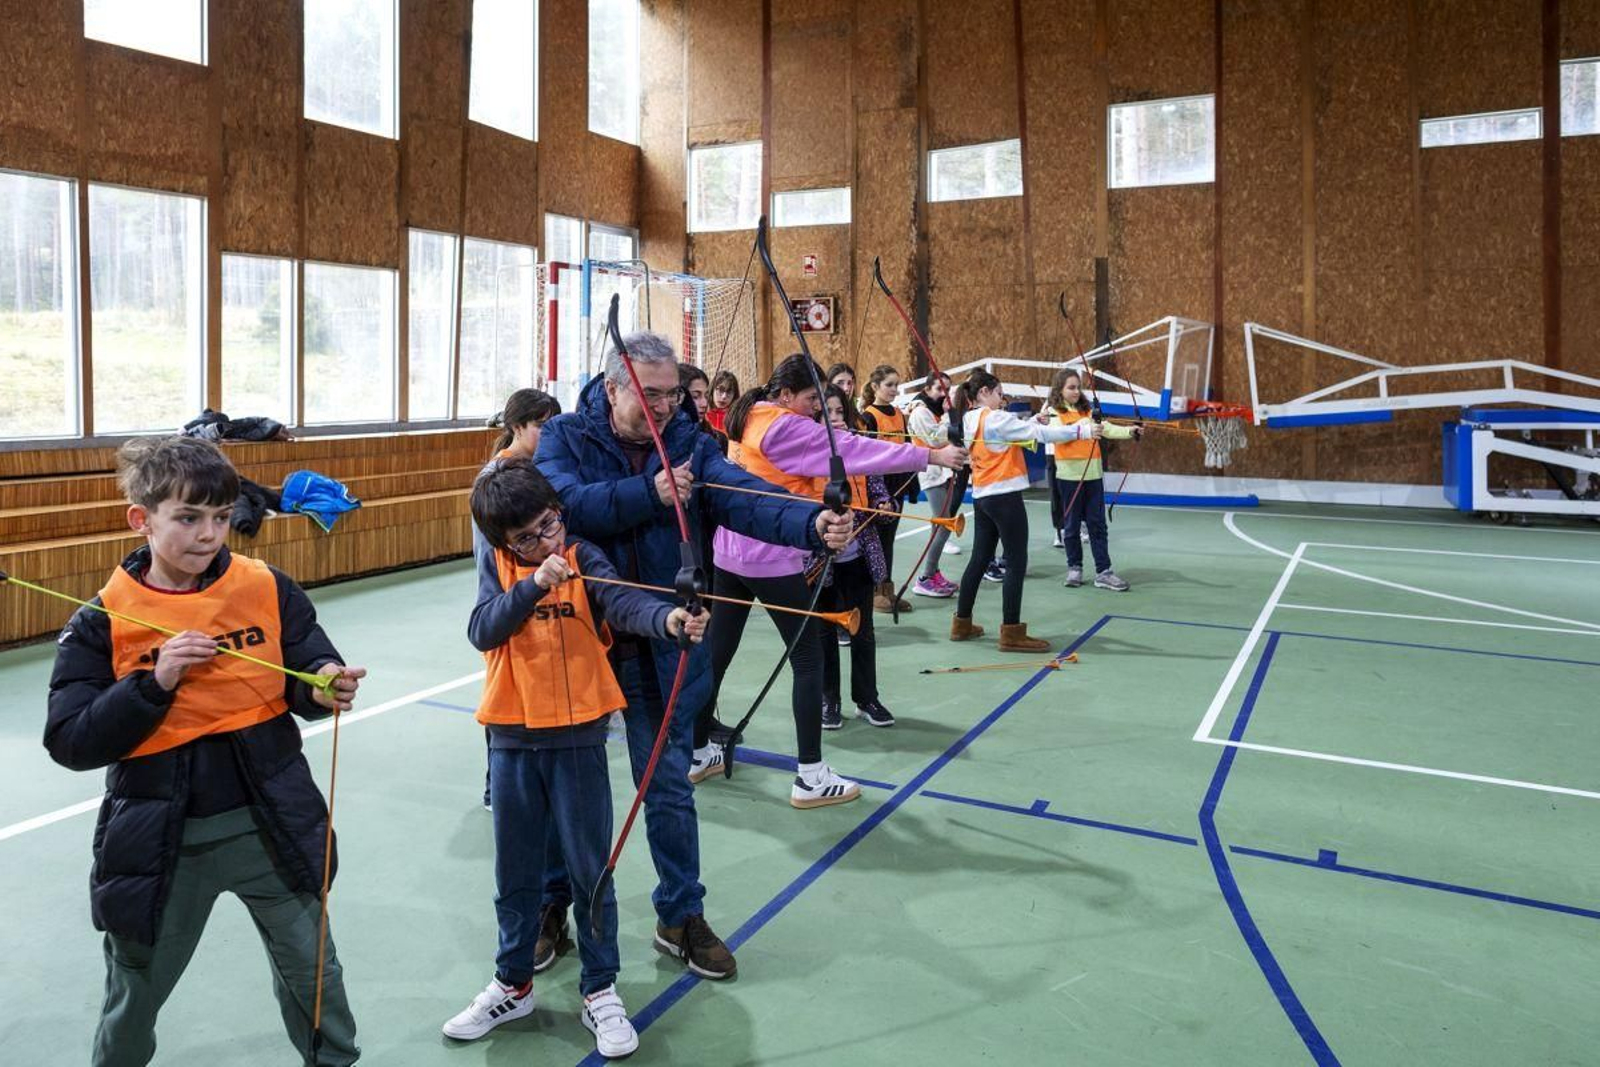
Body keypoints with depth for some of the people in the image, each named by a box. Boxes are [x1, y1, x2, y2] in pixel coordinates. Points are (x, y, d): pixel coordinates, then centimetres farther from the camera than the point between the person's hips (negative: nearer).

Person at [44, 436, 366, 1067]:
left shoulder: (268, 590, -8)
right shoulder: (102, 621, -11)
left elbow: (309, 674, -5)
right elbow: (70, 744, -12)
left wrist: (324, 689, -28)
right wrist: (156, 682, -24)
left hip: (269, 822, 1)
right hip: (160, 836, -1)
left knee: (313, 970, 20)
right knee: (133, 996, 22)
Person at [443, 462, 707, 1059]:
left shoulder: (582, 557, -5)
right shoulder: (496, 562, 1)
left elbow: (622, 603, -23)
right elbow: (482, 631, -14)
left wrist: (667, 618, -43)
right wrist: (533, 585, -28)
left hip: (577, 736, -2)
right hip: (511, 739, 2)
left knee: (590, 869, 7)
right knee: (516, 870, 16)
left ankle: (600, 991, 24)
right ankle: (513, 985, 36)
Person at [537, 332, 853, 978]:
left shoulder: (690, 445, -3)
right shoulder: (565, 436, -6)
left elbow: (744, 498, -21)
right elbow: (564, 503, -24)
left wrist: (812, 523, -39)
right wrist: (649, 494, -32)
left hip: (659, 646, 1)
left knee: (669, 786, 11)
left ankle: (680, 916, 30)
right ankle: (552, 905, 36)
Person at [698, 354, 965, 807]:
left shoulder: (748, 420, 11)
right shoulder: (786, 427, -15)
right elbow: (855, 450, -19)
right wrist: (931, 455, -18)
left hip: (731, 554, 9)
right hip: (772, 559, -9)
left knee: (717, 651, 15)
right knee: (808, 658, -2)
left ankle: (698, 751, 27)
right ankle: (811, 778, 0)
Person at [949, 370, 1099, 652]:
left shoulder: (970, 420, 12)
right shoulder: (995, 419, -14)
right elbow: (1039, 433, -14)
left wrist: (1033, 421, 6)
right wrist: (1081, 430, -9)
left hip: (982, 496, 9)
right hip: (1004, 496, -9)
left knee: (979, 559, 15)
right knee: (1016, 563, -4)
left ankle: (962, 624, 20)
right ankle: (1012, 633, -1)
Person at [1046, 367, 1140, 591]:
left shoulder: (1088, 411, 10)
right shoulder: (1053, 413, -2)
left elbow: (1107, 429, -2)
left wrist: (1129, 431, -19)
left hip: (1093, 474, 4)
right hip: (1069, 475, -4)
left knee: (1097, 524, 3)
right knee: (1071, 524, 6)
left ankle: (1103, 572, 5)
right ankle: (1074, 568, 20)